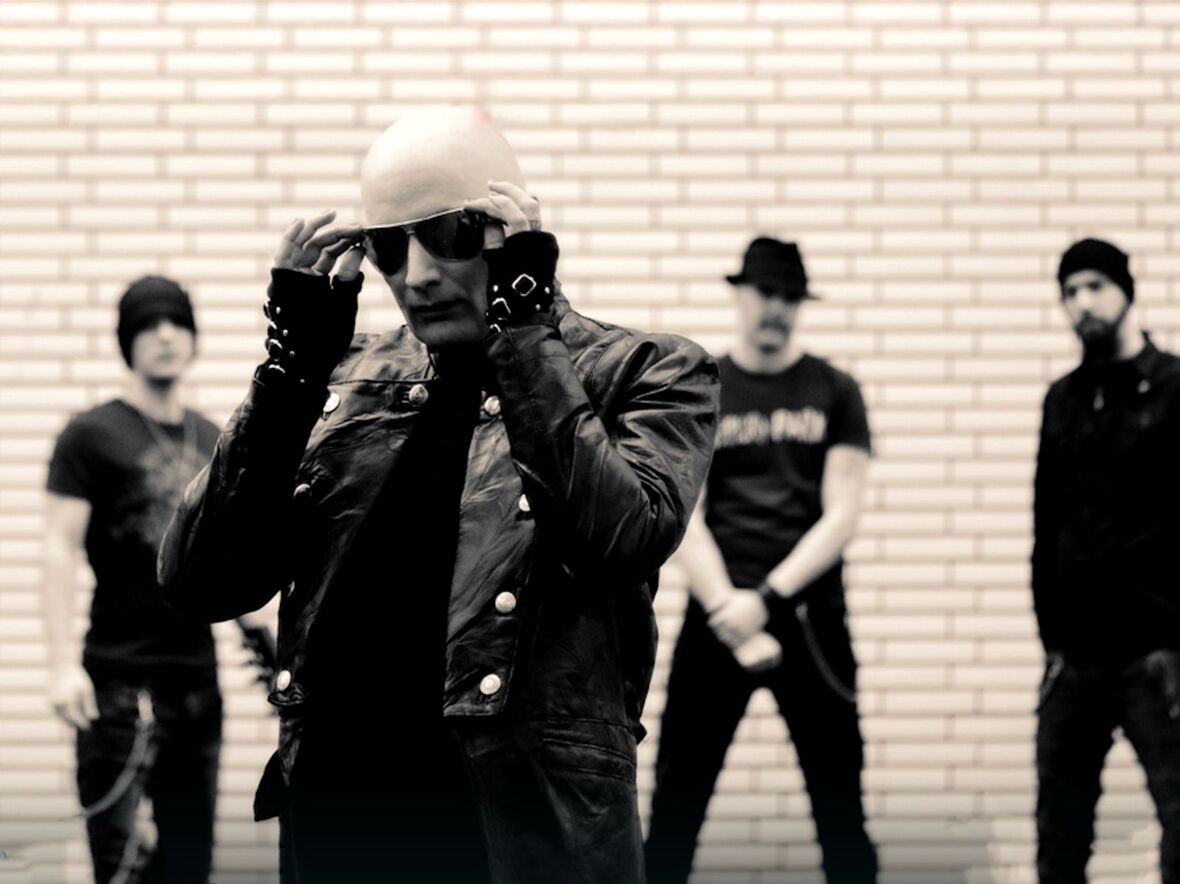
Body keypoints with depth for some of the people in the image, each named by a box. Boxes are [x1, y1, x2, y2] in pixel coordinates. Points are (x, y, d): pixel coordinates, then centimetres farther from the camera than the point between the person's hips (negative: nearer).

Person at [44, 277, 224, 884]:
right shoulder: (91, 435, -2)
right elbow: (60, 548, -8)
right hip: (119, 674, -6)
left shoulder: (211, 441, 15)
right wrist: (64, 663, -16)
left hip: (197, 671, 6)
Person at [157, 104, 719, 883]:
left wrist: (522, 329, -14)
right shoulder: (349, 381, 11)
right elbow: (201, 582, 2)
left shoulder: (643, 374, 1)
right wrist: (294, 360, -4)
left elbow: (618, 539, -19)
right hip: (337, 821, 4)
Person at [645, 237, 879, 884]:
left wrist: (767, 599, -12)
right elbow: (685, 522, 0)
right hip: (718, 618, 0)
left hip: (808, 616, 0)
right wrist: (733, 619, -11)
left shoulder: (833, 393, 6)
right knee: (676, 803, -1)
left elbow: (841, 516, -1)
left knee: (839, 802, 2)